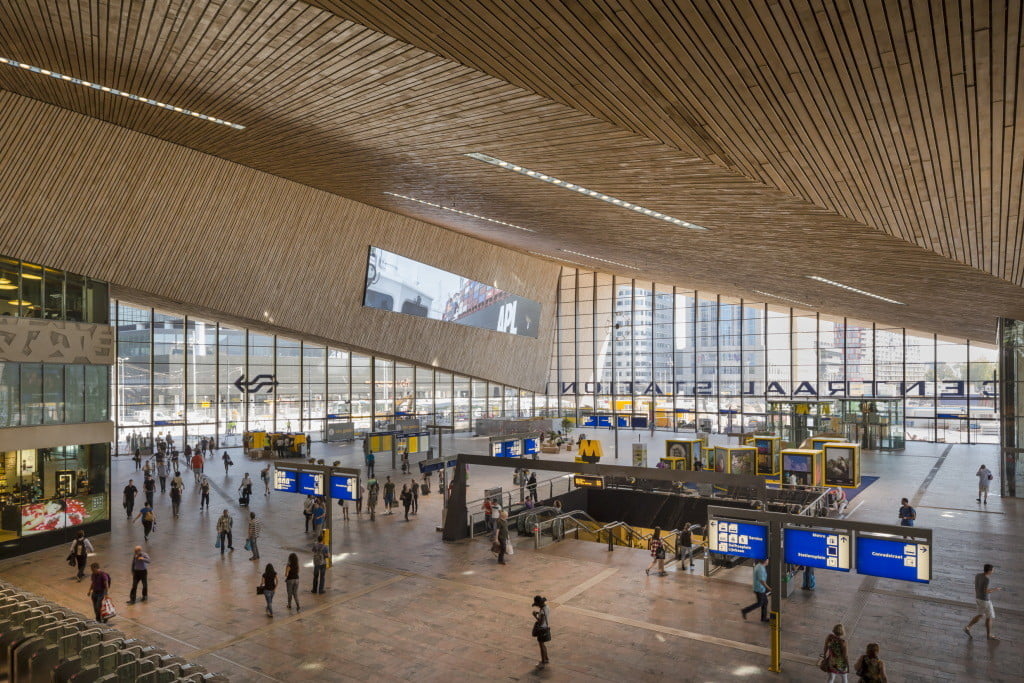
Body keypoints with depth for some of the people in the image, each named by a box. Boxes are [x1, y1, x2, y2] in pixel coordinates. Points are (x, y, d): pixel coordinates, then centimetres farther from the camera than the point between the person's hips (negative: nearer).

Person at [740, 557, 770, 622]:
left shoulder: (758, 566, 5)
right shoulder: (761, 569, -27)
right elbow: (762, 581, -28)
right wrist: (769, 588, -18)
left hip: (761, 588, 9)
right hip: (759, 589, -9)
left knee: (765, 602, 16)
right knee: (759, 603, 4)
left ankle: (764, 617, 26)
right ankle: (745, 611, 9)